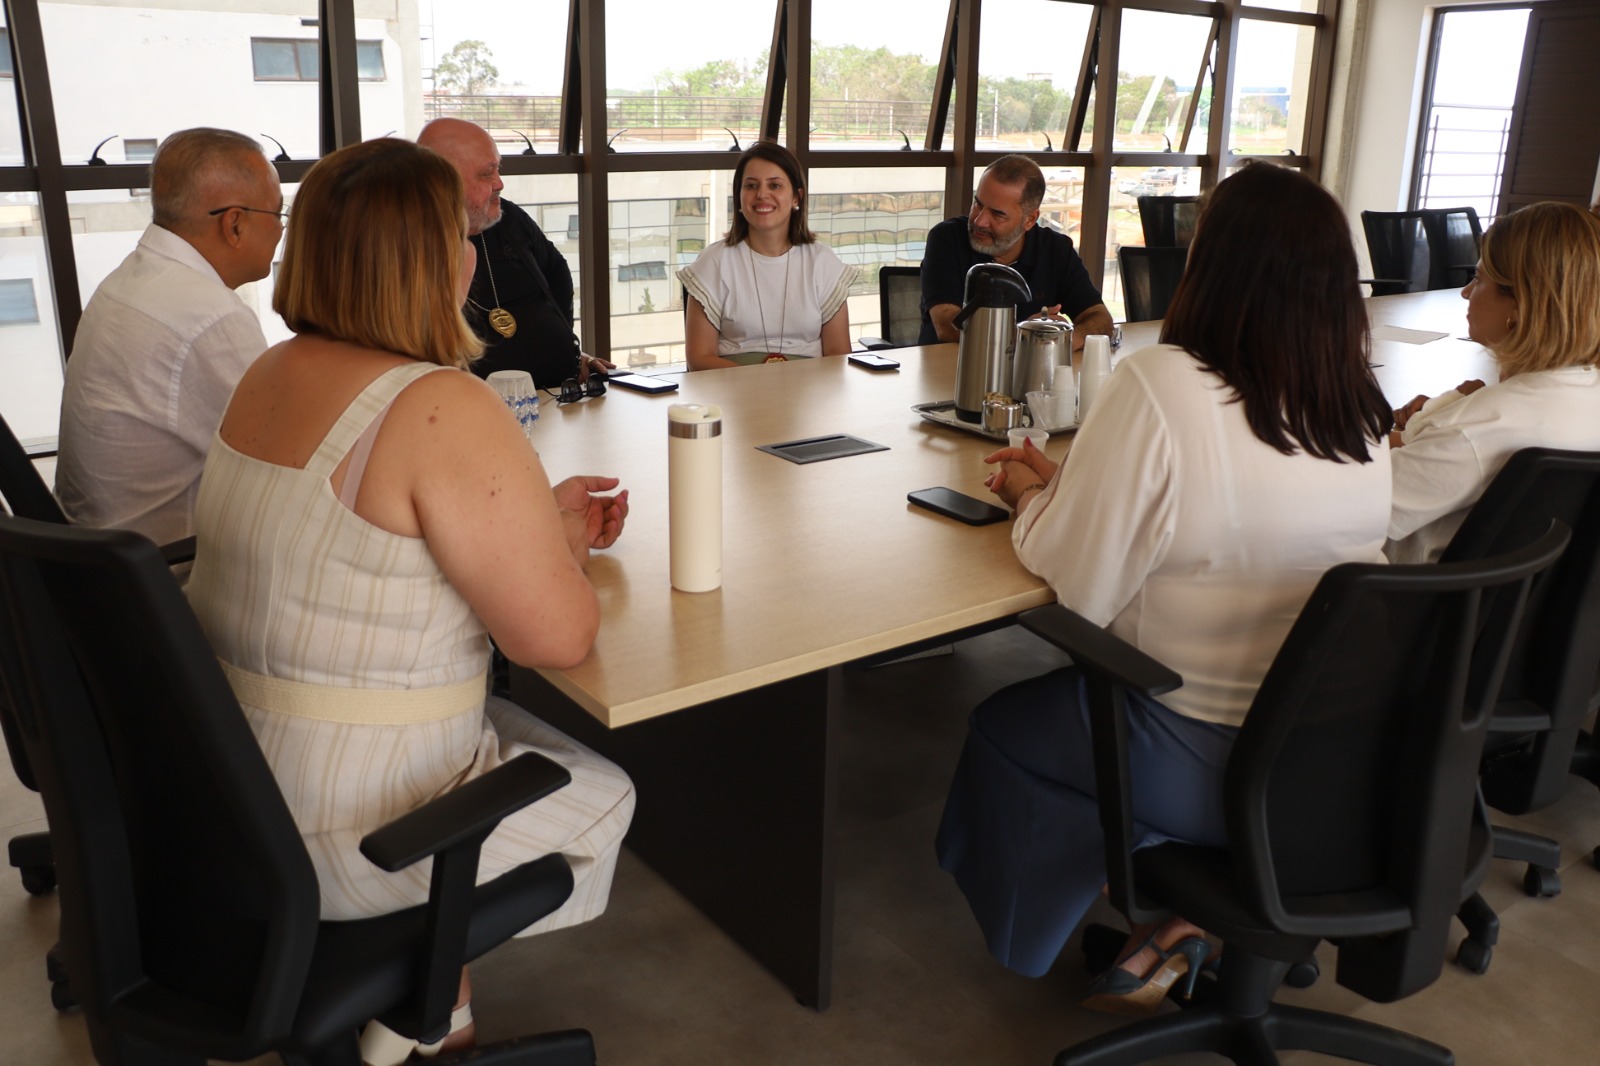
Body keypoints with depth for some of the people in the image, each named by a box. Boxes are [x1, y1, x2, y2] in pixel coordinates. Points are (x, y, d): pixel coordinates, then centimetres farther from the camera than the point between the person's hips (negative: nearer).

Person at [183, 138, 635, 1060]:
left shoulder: (270, 375, 4)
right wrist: (561, 556, 0)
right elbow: (560, 635, -22)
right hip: (336, 829, -8)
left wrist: (538, 522, 14)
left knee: (513, 724, 28)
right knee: (602, 793, 16)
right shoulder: (444, 410, -25)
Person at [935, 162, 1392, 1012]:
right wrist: (1063, 481, 11)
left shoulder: (1159, 387, -23)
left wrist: (1032, 499, 1)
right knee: (1057, 700, 27)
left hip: (1207, 768, -6)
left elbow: (1079, 587, -18)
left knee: (1002, 726, 19)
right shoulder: (1360, 409, -2)